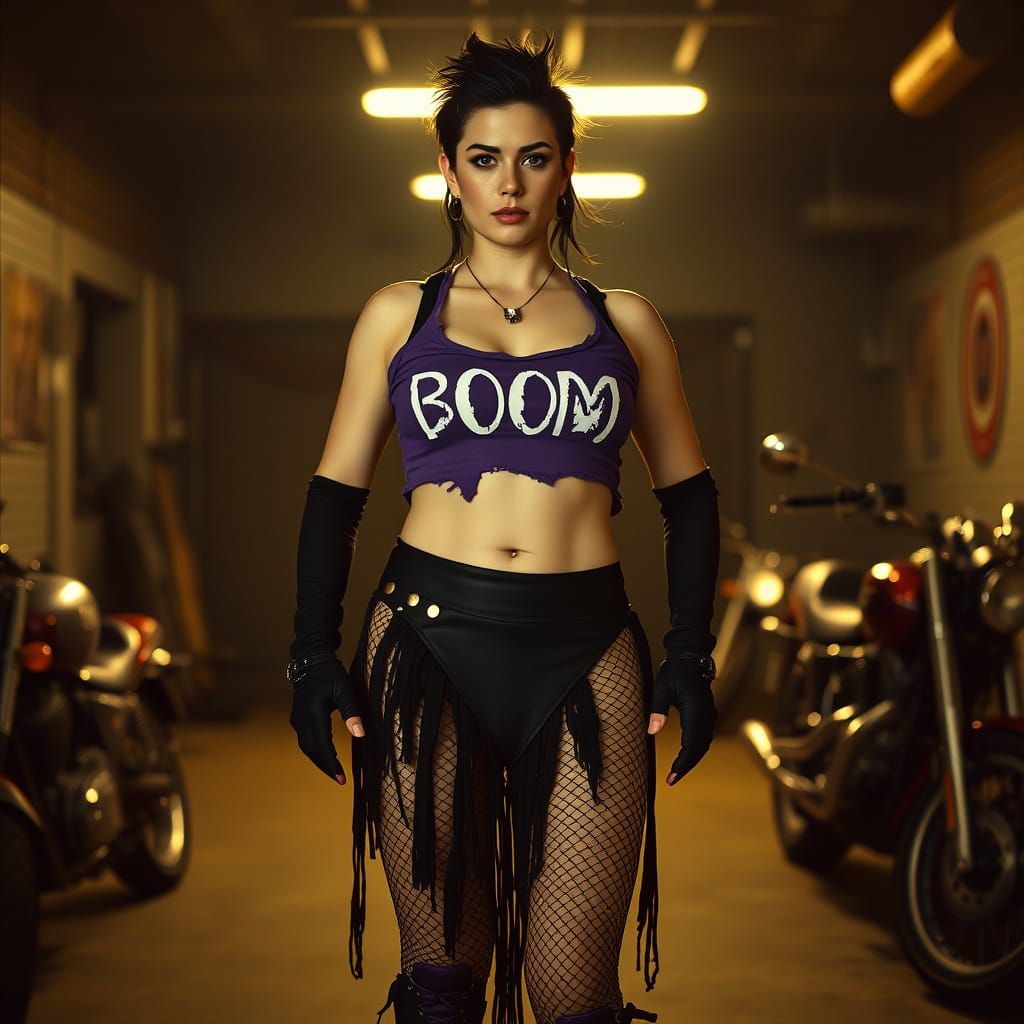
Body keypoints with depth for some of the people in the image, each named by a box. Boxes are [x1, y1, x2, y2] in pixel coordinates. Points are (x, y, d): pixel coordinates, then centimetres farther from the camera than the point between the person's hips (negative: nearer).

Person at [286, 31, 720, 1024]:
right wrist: (313, 652, 1)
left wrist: (692, 654, 6)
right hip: (428, 642, 0)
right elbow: (336, 491, 12)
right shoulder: (399, 314, 12)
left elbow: (687, 493, 17)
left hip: (585, 652, 0)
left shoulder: (623, 321, 14)